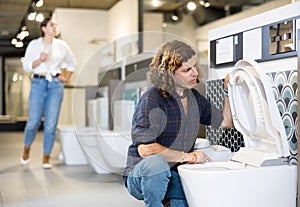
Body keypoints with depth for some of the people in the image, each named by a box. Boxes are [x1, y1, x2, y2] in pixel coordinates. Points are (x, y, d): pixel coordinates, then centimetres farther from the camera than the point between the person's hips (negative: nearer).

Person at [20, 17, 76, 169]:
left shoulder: (62, 45, 9)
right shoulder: (34, 44, 5)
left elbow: (72, 63, 22)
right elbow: (26, 66, 3)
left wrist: (66, 78, 11)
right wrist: (39, 60, -13)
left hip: (56, 85, 1)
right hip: (38, 83, -1)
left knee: (51, 124, -4)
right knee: (34, 121, -5)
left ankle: (46, 157, 8)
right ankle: (27, 148, 25)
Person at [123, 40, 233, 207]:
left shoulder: (193, 96, 8)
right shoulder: (152, 99, -16)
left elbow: (225, 122, 20)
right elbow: (145, 149, -26)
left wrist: (229, 91, 5)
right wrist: (189, 156, -18)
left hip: (174, 176, 7)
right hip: (141, 175, -6)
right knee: (156, 162, -39)